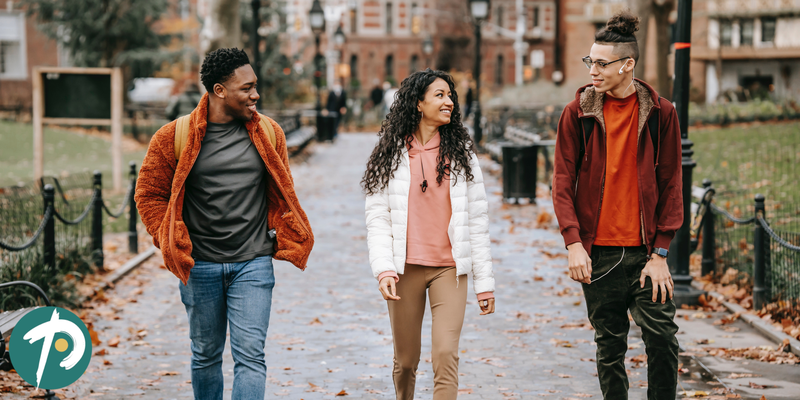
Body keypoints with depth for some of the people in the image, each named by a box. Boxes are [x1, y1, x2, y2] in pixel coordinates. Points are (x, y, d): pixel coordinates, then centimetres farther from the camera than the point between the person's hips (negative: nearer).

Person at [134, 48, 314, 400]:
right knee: (206, 355, 13)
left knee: (250, 356, -8)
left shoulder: (269, 134, 3)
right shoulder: (175, 138, -5)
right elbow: (149, 194, 3)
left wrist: (278, 238, 8)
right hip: (200, 266, 0)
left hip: (253, 264, 1)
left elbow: (282, 192, 16)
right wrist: (171, 243, -3)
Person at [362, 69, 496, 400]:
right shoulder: (391, 154, 3)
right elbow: (377, 217, -1)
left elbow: (477, 219, 7)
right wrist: (384, 270, -15)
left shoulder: (461, 152, 7)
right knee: (406, 360, 8)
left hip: (450, 268, 0)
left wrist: (484, 281, 3)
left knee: (446, 354, -15)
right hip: (406, 269, 0)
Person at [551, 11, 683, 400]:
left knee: (662, 338, -6)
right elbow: (563, 184, 2)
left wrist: (660, 252, -4)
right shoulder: (577, 113, 1)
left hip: (645, 250, 0)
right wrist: (574, 242, -10)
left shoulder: (660, 112, 1)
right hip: (598, 252, 0)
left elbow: (670, 186, 2)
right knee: (610, 346, 7)